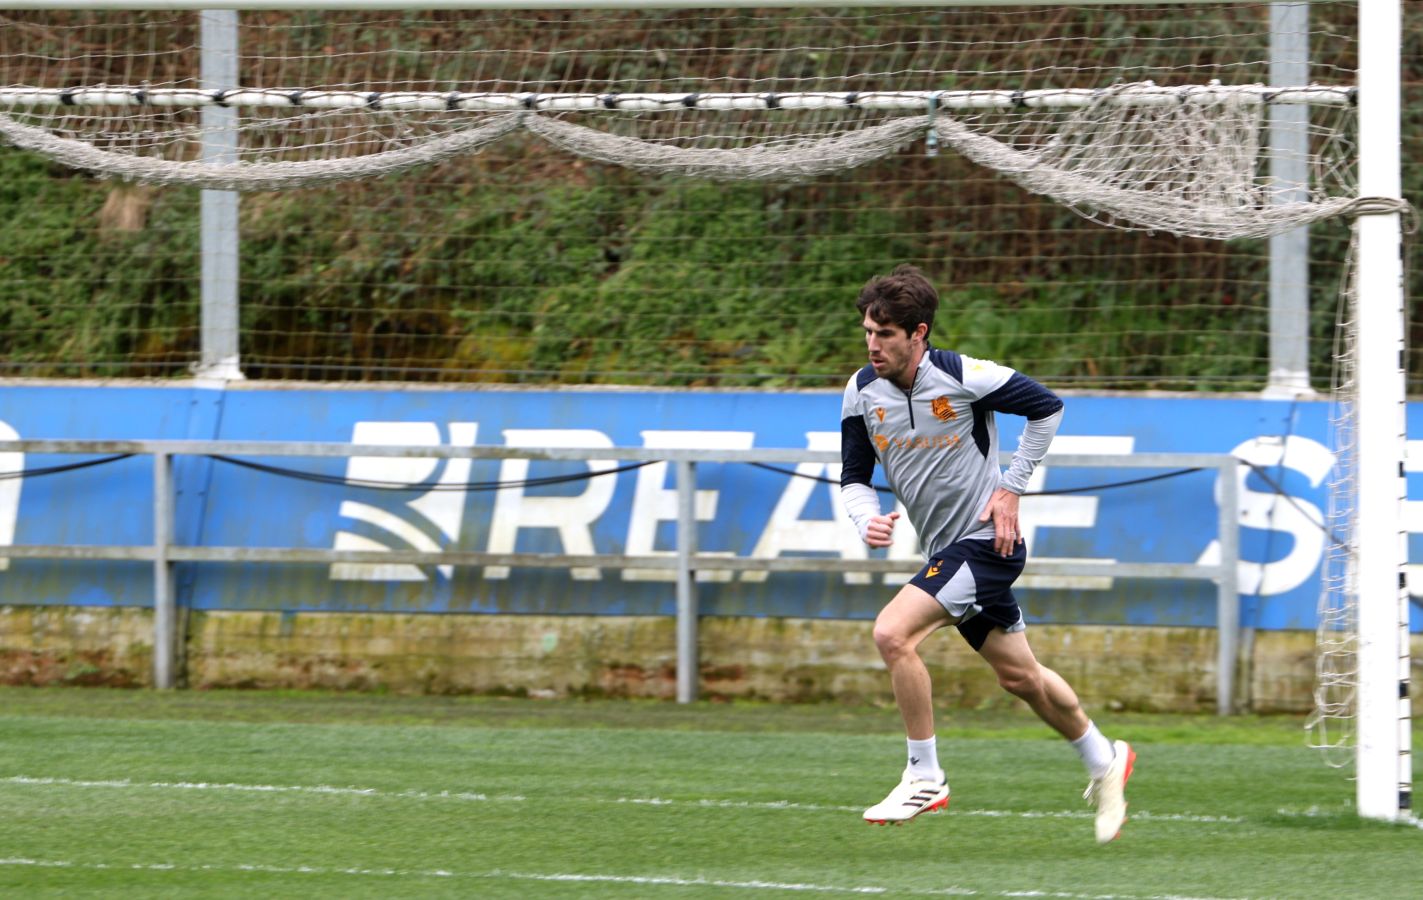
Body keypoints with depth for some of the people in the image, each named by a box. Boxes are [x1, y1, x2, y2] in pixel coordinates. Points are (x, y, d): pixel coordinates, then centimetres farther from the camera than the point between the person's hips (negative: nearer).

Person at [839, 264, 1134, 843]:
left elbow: (1047, 408, -5)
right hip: (943, 550, 7)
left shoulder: (963, 377, -18)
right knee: (1019, 676, 17)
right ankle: (1103, 760, 39)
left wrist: (1011, 487, -8)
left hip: (986, 541, -7)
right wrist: (868, 519, -16)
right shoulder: (862, 392, -2)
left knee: (892, 633, -23)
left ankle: (925, 777, -12)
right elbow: (854, 476, 7)